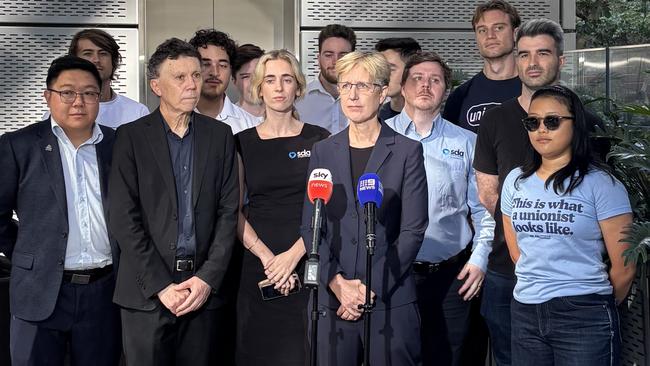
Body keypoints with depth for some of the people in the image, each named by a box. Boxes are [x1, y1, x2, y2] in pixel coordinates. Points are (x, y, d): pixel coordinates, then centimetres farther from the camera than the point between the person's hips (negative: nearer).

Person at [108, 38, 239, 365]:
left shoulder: (219, 135, 8)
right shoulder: (131, 136, 0)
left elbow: (228, 211, 5)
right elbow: (123, 218, -5)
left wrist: (208, 278, -5)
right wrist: (160, 285, -10)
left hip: (204, 287, 2)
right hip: (147, 290, -2)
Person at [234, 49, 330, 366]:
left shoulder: (320, 140, 3)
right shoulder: (242, 143, 6)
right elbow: (234, 211, 3)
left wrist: (293, 255, -13)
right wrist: (267, 256, -9)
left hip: (308, 264, -1)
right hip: (259, 265, 1)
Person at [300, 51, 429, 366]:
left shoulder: (407, 151, 0)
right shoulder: (323, 151, 9)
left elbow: (413, 230, -4)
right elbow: (310, 227, 5)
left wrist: (372, 289, -9)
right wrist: (338, 283, -7)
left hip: (390, 301, -2)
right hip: (330, 299, 2)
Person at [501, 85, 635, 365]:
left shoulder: (601, 183, -9)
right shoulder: (515, 181, 6)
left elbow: (624, 268, -6)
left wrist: (600, 308, 7)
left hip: (584, 317, -4)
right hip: (525, 312, 5)